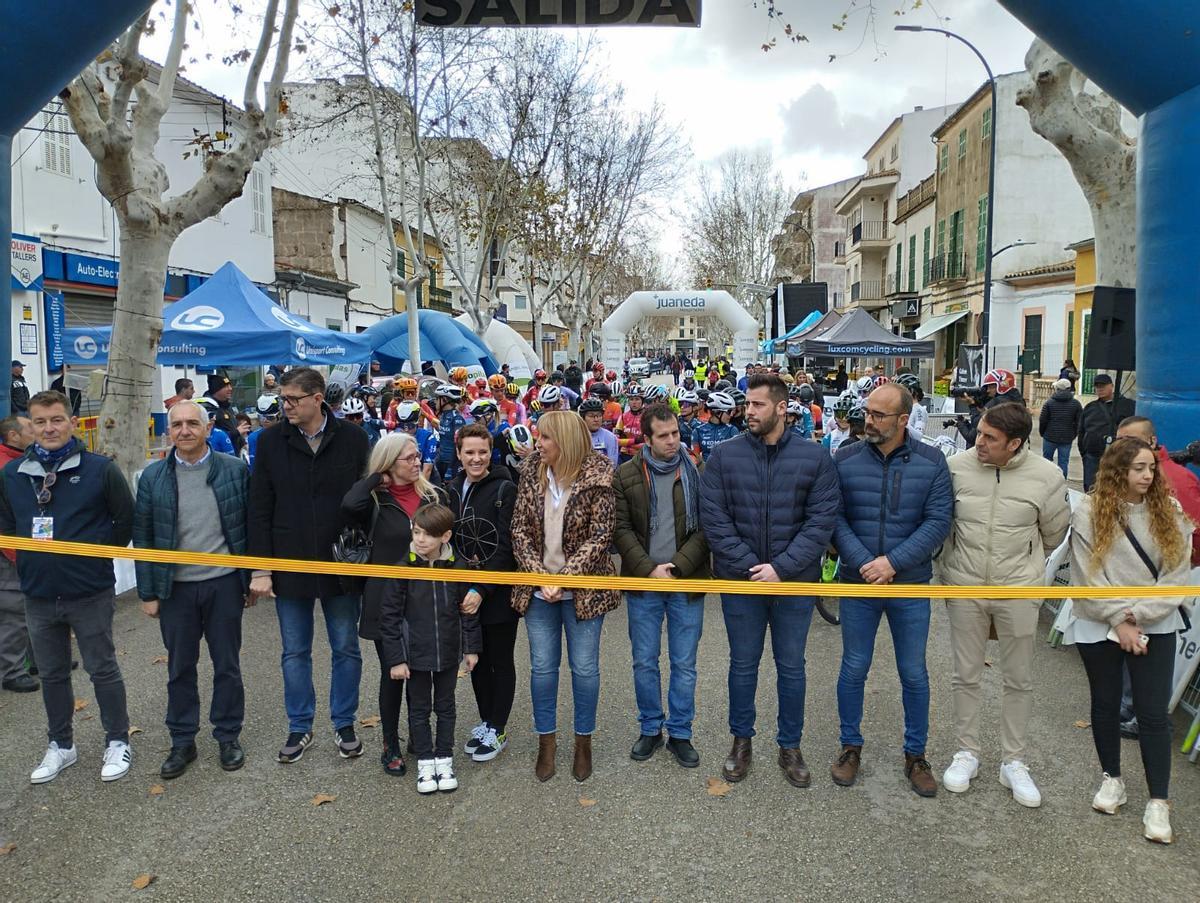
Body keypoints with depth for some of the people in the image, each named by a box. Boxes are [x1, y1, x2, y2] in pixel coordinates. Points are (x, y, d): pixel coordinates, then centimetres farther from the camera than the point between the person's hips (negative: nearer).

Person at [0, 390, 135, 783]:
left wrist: (101, 554, -1)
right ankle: (61, 745, 33)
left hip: (91, 593, -4)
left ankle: (117, 743, 22)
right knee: (51, 674, 17)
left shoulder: (100, 469, -9)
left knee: (103, 669, 7)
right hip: (39, 596, 4)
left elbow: (126, 519, -2)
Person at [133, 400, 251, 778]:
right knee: (179, 668, 12)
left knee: (227, 665, 10)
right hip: (176, 588, 1)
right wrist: (147, 592, 1)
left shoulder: (234, 470, -4)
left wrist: (252, 578, 0)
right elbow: (143, 537, 3)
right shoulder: (152, 477, -1)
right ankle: (182, 741, 27)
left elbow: (249, 525, 0)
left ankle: (228, 737, 26)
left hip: (223, 583, -1)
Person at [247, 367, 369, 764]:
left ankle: (344, 724, 28)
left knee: (346, 649, 11)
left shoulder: (353, 439, -5)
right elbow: (259, 510, 0)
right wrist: (260, 568, -4)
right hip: (289, 565, 1)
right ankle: (299, 727, 29)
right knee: (295, 652, 13)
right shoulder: (271, 441, -2)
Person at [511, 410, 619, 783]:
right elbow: (520, 529, -2)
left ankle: (583, 741, 27)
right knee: (542, 666, 10)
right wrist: (540, 576, -12)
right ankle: (546, 740, 28)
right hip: (538, 587, 3)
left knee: (584, 667, 8)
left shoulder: (598, 475, -12)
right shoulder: (532, 470, -2)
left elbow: (599, 536, -14)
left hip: (582, 587, -3)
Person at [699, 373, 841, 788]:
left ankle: (790, 746, 31)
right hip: (740, 580, 0)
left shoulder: (814, 457, -5)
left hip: (795, 582, 0)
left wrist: (781, 567, -17)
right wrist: (749, 565, -16)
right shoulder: (724, 455, -5)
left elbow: (822, 520, -9)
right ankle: (741, 741, 32)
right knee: (742, 664, 14)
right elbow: (713, 518, -8)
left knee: (791, 667, 14)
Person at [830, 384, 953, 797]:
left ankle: (915, 755, 30)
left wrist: (893, 562, -18)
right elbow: (835, 519, -6)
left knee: (913, 673, 12)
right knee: (853, 669, 11)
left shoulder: (932, 462, -5)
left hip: (911, 584, 0)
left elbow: (938, 522, -9)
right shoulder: (844, 460, -4)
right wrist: (863, 563, -19)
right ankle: (850, 746, 30)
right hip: (858, 582, 0)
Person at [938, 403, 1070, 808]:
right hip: (965, 588, 1)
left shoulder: (1046, 476, -12)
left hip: (1019, 591, 0)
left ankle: (1014, 762, 29)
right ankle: (966, 752, 30)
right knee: (966, 675, 12)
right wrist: (949, 566, 8)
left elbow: (1054, 532, 5)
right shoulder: (957, 466, -10)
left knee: (1019, 680, 12)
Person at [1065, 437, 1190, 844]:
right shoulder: (1089, 512, -8)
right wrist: (1118, 621, -13)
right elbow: (1088, 576, -9)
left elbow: (1177, 574, -5)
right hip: (1099, 626, -1)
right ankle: (1112, 778, 32)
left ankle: (1159, 801, 13)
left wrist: (1137, 616, -13)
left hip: (1155, 627, 1)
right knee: (1105, 704, 13)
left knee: (1153, 713, 2)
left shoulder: (1169, 511, -2)